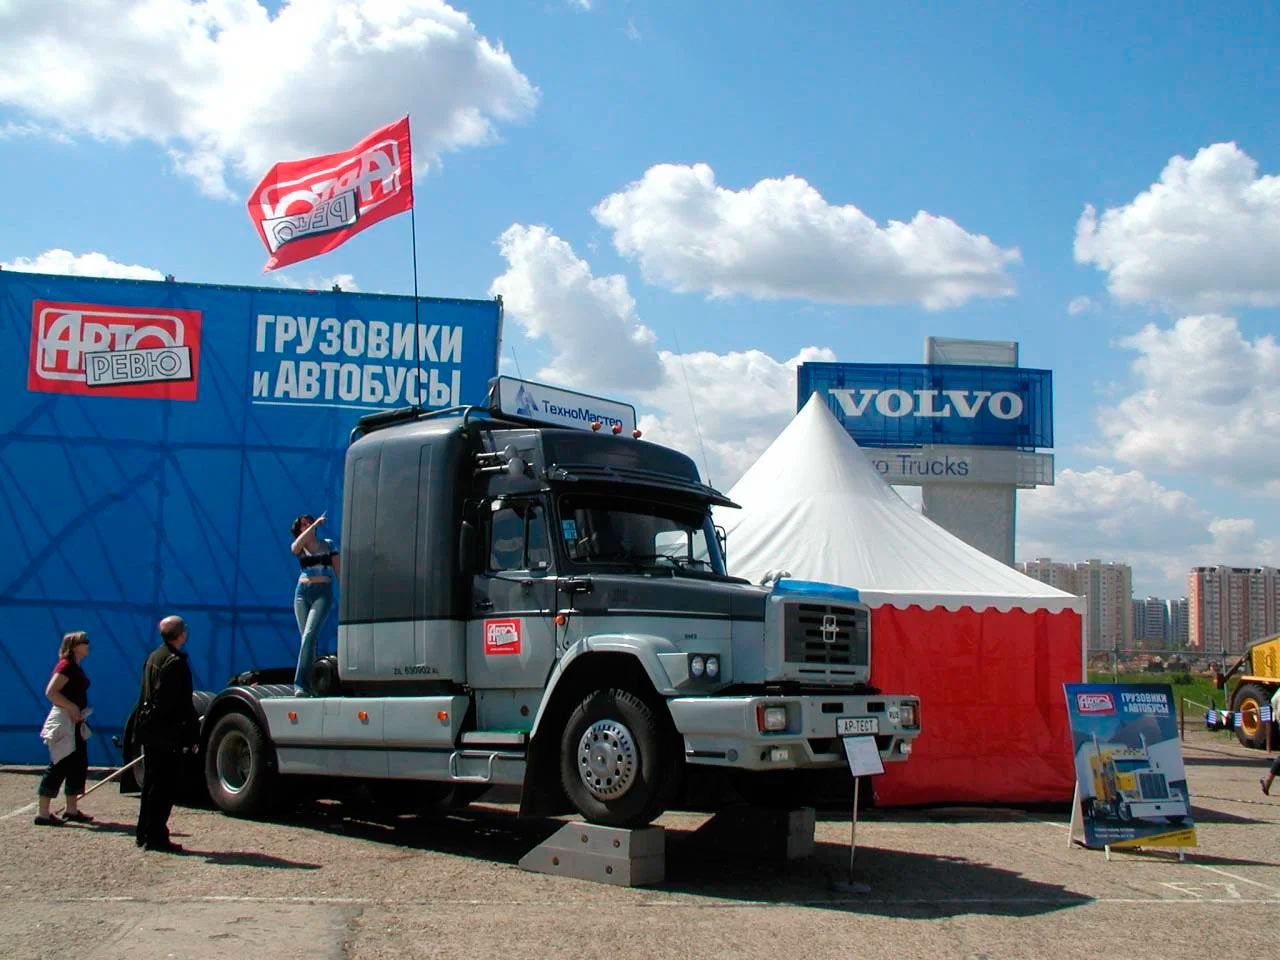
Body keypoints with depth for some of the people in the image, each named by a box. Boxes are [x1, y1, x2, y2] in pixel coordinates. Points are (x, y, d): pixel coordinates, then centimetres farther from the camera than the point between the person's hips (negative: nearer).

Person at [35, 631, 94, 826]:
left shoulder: (76, 668, 15)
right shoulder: (66, 665, -13)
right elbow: (50, 692, -23)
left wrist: (80, 712, 13)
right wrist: (71, 707, -23)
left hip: (74, 723, 10)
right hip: (63, 722, -10)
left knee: (78, 766, 12)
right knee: (58, 766, -8)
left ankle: (72, 810, 19)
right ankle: (43, 813, -4)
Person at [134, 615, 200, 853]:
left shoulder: (153, 658, 13)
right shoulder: (175, 662, -16)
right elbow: (182, 705, -20)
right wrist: (193, 735, -17)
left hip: (150, 732, 10)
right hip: (167, 735, -10)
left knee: (152, 783, 16)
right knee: (166, 785, -4)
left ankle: (145, 834, 22)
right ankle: (156, 836, -3)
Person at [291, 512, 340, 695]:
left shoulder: (328, 544, 10)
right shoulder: (299, 547, 10)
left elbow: (338, 570, 9)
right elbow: (297, 545, -16)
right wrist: (315, 524, -19)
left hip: (323, 593, -3)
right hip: (302, 592, 3)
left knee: (309, 635, -17)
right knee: (306, 637, 2)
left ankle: (301, 684, -23)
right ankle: (309, 681, 11)